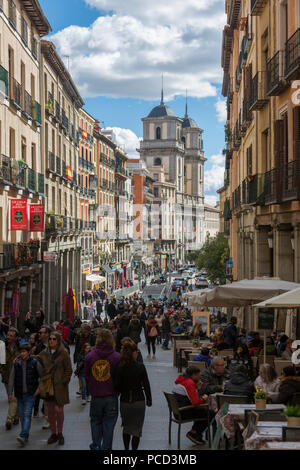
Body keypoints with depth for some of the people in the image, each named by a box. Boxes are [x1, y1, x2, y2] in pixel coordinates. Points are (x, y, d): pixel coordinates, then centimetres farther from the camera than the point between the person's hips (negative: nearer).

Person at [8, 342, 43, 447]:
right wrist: (10, 393, 3)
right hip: (19, 394, 4)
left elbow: (42, 376, 2)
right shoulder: (16, 364, 4)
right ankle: (26, 435, 18)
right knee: (22, 415, 8)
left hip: (30, 394, -4)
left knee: (27, 415, -13)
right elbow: (11, 379, 6)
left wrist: (39, 388, -3)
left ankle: (23, 436, -23)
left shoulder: (35, 363, -5)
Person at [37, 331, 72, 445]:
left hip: (59, 386, -4)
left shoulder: (63, 353, -4)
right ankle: (53, 434, 19)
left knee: (59, 410, -4)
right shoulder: (44, 353, 9)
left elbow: (68, 370, -3)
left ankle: (59, 433, 12)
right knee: (50, 411, 8)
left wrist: (64, 382, -9)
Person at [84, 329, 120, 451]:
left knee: (95, 421, 18)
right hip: (111, 397, -1)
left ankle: (96, 446, 12)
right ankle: (106, 447, 13)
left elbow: (86, 376, 4)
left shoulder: (89, 356, -3)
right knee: (108, 424, 9)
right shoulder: (117, 357, -9)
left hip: (96, 396, 1)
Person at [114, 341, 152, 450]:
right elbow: (146, 385, -8)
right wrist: (149, 399, 5)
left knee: (126, 427, 21)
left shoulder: (119, 368, -8)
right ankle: (134, 448, 7)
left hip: (124, 401, 2)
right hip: (139, 401, -2)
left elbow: (117, 386, -7)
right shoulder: (140, 367, -12)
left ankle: (126, 448, 28)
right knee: (137, 429, 8)